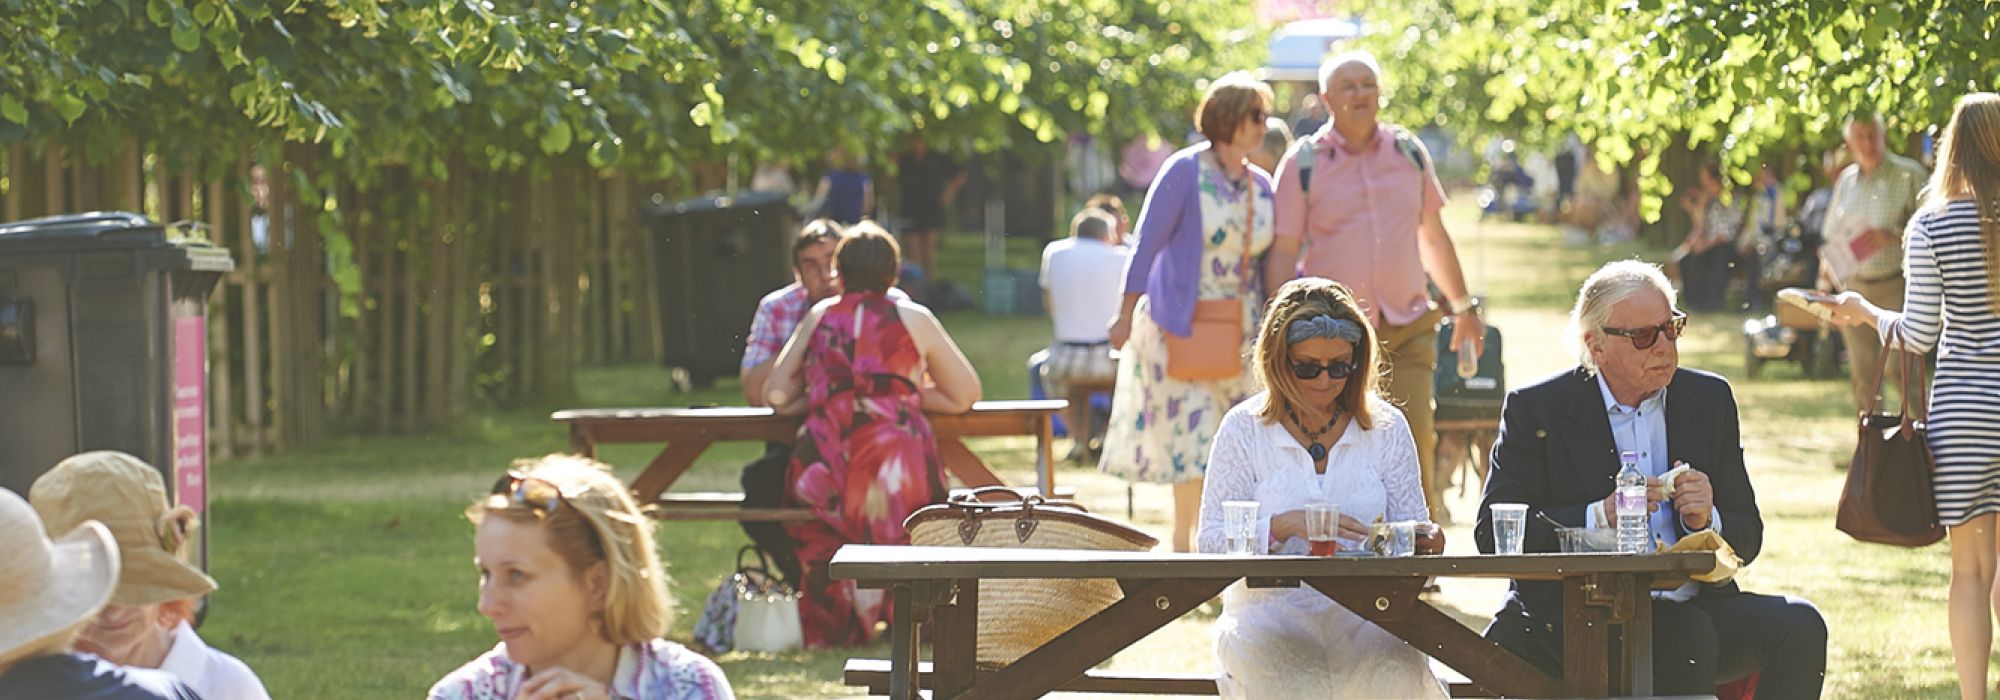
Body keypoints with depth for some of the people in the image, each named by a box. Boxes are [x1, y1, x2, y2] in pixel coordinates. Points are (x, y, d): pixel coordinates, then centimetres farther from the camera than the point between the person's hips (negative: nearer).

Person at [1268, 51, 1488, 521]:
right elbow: (1283, 252, 0)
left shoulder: (1409, 152, 10)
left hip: (1407, 328, 2)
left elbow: (1434, 237, 21)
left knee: (1416, 439, -9)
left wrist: (1463, 306, 25)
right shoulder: (1302, 163, 1)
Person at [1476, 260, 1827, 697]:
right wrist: (1599, 517, -18)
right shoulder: (1536, 410, 2)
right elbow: (1493, 534, -6)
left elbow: (1747, 538, 14)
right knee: (1690, 634, -33)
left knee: (1799, 626, -21)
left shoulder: (1710, 400, 13)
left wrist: (1706, 520, -10)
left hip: (1697, 606, 5)